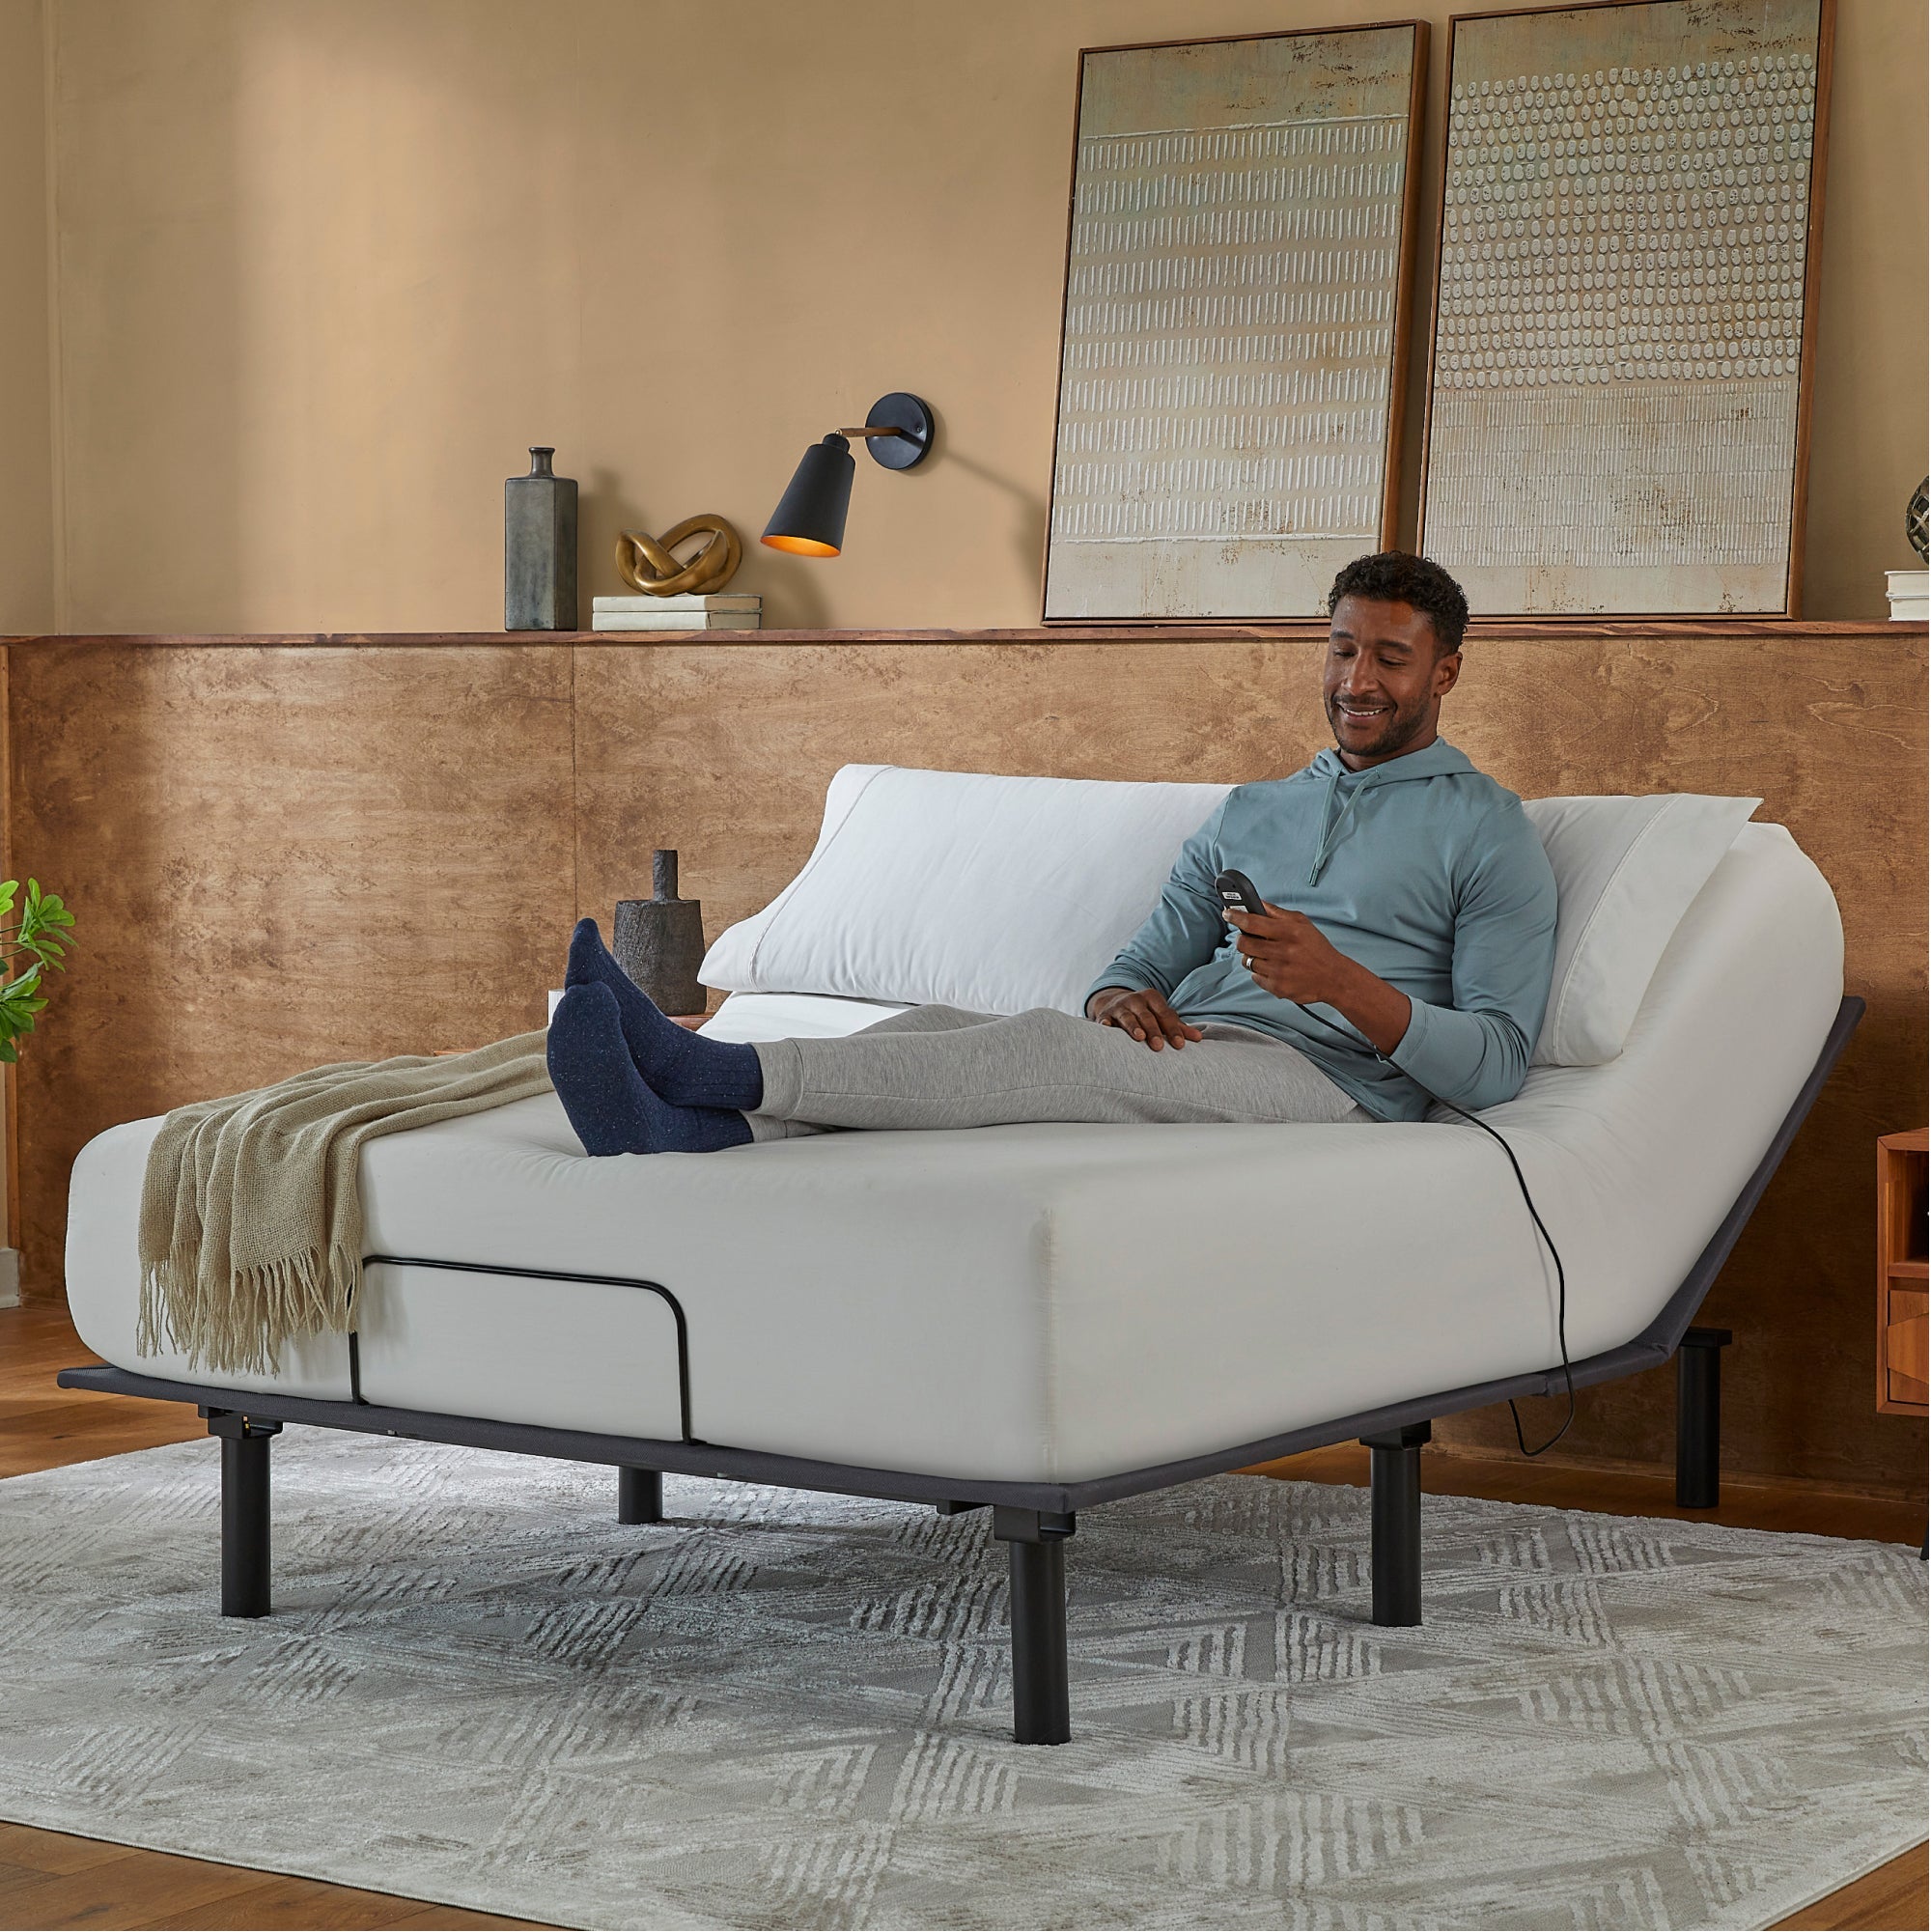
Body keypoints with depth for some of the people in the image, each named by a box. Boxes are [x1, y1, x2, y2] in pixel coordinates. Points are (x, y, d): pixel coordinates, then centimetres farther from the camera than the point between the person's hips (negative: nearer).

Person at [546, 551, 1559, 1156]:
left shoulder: (1488, 832, 10)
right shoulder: (1254, 811, 30)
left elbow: (1495, 1064, -2)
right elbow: (1143, 959, 19)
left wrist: (1342, 981, -18)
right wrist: (1124, 997, -7)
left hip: (1323, 1080, -6)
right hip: (1184, 1052, 6)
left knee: (1053, 1045, -33)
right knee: (937, 1026, -23)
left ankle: (716, 1070, -47)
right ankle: (686, 1130, -47)